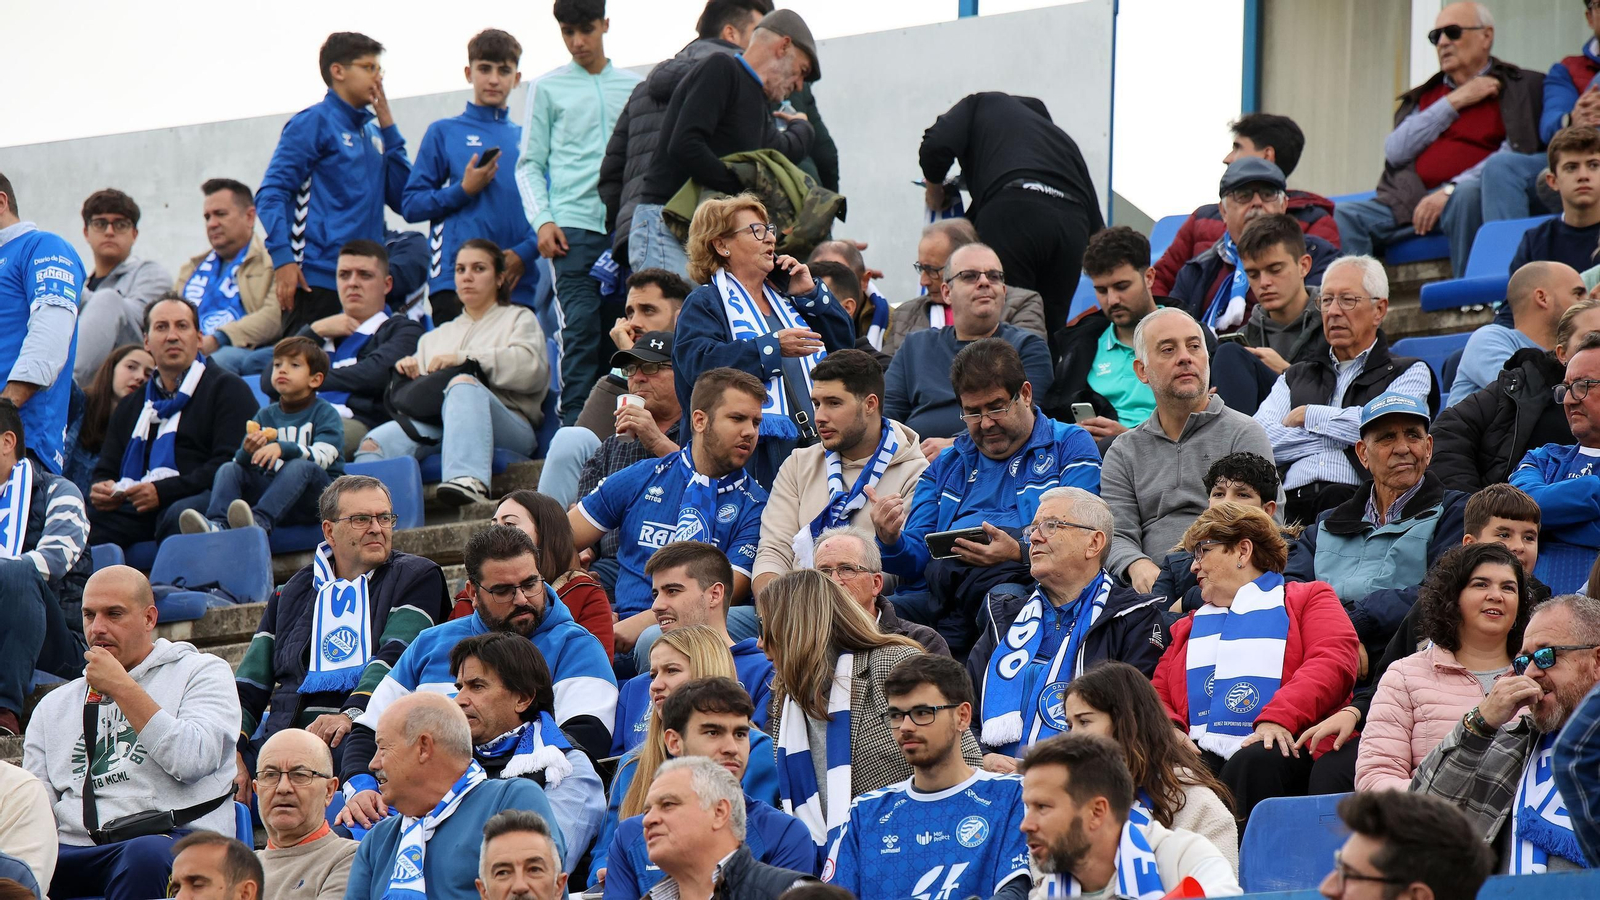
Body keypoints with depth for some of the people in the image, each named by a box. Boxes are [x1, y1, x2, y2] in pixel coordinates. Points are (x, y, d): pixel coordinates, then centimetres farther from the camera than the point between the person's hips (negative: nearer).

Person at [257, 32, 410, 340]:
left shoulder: (372, 133, 18)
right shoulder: (314, 122, -2)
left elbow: (401, 199, 11)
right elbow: (271, 193, -9)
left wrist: (387, 126, 8)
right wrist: (282, 258, -21)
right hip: (317, 280, -7)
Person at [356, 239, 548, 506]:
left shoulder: (519, 319, 25)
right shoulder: (435, 337, 39)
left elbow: (530, 367, 2)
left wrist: (465, 358, -3)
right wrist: (407, 370, 6)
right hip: (433, 425, 4)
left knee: (463, 384, -40)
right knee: (376, 442, -28)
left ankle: (468, 481, -63)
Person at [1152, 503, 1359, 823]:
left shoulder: (1307, 598, 19)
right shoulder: (1190, 626, 35)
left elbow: (1332, 664, 0)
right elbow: (1158, 695, 24)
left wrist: (1280, 716, -18)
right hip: (1203, 756, 3)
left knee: (1254, 762, -39)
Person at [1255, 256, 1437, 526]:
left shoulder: (1410, 373, 18)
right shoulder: (1295, 377, 29)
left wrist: (1308, 416, 8)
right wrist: (1341, 439, 4)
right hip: (1291, 501, 3)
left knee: (1335, 498, -40)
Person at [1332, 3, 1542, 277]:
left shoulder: (1520, 87, 10)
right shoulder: (1425, 95, 25)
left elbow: (1517, 152, -7)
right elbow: (1395, 151, 8)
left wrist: (1450, 191, -17)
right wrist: (1453, 103, 4)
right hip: (1409, 201, 5)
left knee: (1468, 192, -38)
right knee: (1343, 217, -19)